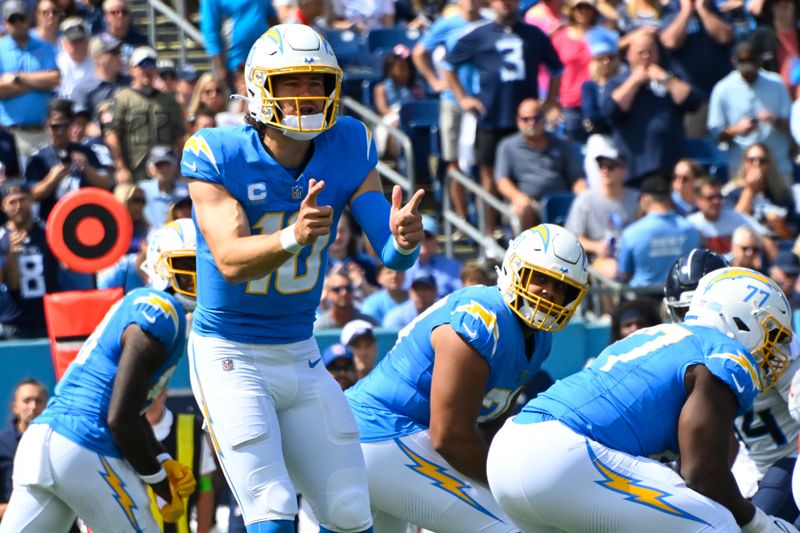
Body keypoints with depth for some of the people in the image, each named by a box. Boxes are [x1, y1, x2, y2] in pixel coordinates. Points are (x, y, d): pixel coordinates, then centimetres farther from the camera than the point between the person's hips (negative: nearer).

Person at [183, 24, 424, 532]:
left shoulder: (348, 151, -5)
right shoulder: (218, 157, -17)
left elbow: (391, 254, -12)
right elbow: (230, 260, -30)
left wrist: (404, 238, -36)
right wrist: (293, 236, -48)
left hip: (301, 356, 5)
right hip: (230, 357, -5)